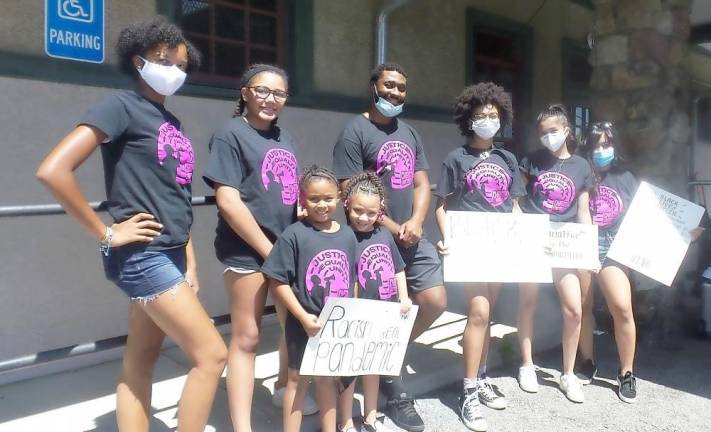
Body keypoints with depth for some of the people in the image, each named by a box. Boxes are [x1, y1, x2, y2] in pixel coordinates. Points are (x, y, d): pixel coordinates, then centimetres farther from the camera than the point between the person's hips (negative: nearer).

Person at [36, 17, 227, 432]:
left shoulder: (172, 121, 15)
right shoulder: (122, 105, -9)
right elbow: (53, 170, -19)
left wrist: (189, 262, 13)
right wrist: (106, 233, -15)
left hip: (168, 255, 8)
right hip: (143, 255, -8)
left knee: (140, 364, 15)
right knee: (211, 355, -7)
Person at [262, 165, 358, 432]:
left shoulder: (347, 235, 1)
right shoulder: (294, 235, -15)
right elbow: (277, 282, -16)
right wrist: (303, 317, -19)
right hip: (304, 325, -5)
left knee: (328, 378, 21)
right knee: (298, 380, 12)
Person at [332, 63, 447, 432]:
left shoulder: (409, 133, 14)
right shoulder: (355, 132, -8)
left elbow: (422, 184, 12)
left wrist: (416, 222, -8)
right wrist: (393, 229, -12)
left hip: (412, 236, 7)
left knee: (435, 302, 1)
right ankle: (395, 392, 22)